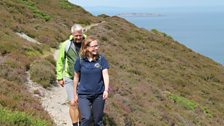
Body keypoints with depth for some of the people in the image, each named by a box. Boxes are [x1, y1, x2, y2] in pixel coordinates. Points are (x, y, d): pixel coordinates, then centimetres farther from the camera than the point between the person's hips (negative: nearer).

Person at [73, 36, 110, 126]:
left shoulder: (101, 59, -4)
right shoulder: (80, 60, -6)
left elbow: (105, 74, -12)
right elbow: (76, 77, 4)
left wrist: (106, 90, -28)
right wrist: (75, 94, 9)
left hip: (99, 94, 2)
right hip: (83, 94, -1)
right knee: (86, 118, -17)